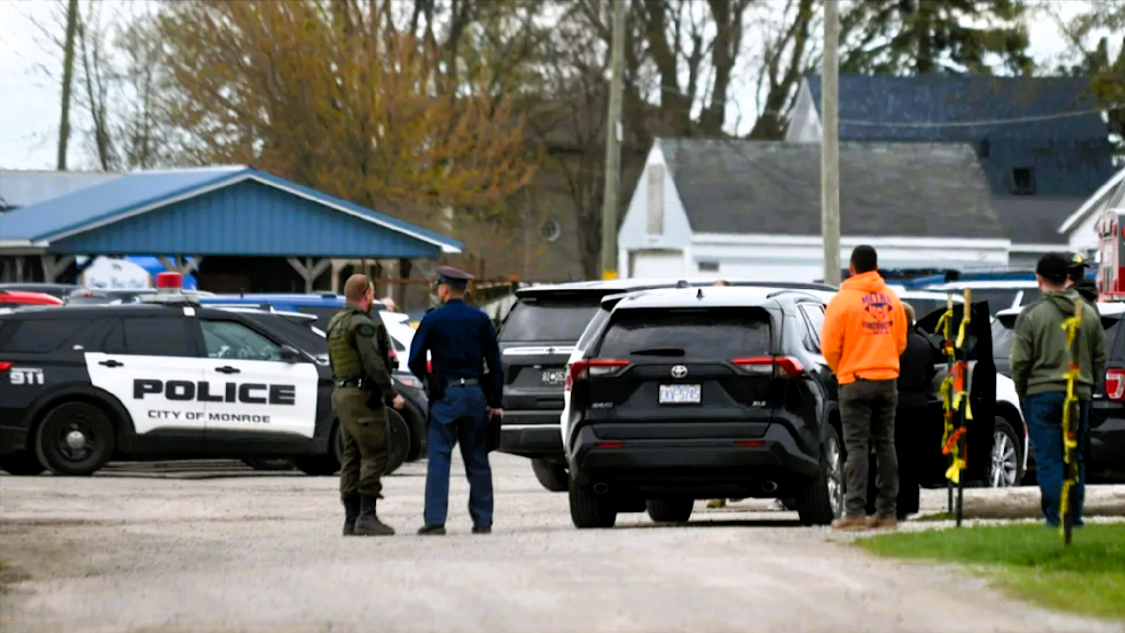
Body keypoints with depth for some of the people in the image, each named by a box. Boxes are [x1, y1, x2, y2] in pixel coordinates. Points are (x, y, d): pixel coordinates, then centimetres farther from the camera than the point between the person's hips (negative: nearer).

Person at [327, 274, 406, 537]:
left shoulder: (336, 324, 15)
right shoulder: (362, 324, -15)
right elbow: (373, 364, -21)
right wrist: (392, 394, -16)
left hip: (342, 394, 10)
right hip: (362, 396, -10)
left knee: (353, 457, 10)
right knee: (374, 455, -8)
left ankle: (351, 520, 8)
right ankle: (367, 517, -13)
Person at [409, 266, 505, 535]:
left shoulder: (433, 320, -5)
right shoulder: (480, 319, 5)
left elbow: (415, 361, -2)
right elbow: (495, 363, 5)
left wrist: (428, 381, 18)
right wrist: (496, 402, 8)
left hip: (445, 396, -3)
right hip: (476, 396, 3)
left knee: (439, 459, -5)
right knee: (477, 460, 9)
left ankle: (435, 519, -13)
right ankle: (483, 520, 10)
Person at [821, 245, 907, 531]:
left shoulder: (842, 300, -9)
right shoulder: (891, 299, 6)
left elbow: (830, 347, -8)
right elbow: (900, 342, 12)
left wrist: (841, 370, 10)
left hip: (855, 381, -4)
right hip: (887, 379, 5)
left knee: (856, 446, -5)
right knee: (885, 444, 9)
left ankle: (855, 512, -10)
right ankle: (886, 510, 9)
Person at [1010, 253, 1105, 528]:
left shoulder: (1031, 315, -6)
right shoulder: (1089, 314, 8)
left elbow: (1020, 362, -7)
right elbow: (1100, 358, 12)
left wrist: (1022, 393, 6)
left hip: (1042, 394, -4)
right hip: (1079, 395, 4)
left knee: (1049, 458, -2)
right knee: (1076, 457, 12)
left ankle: (1055, 515, -8)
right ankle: (1075, 514, 12)